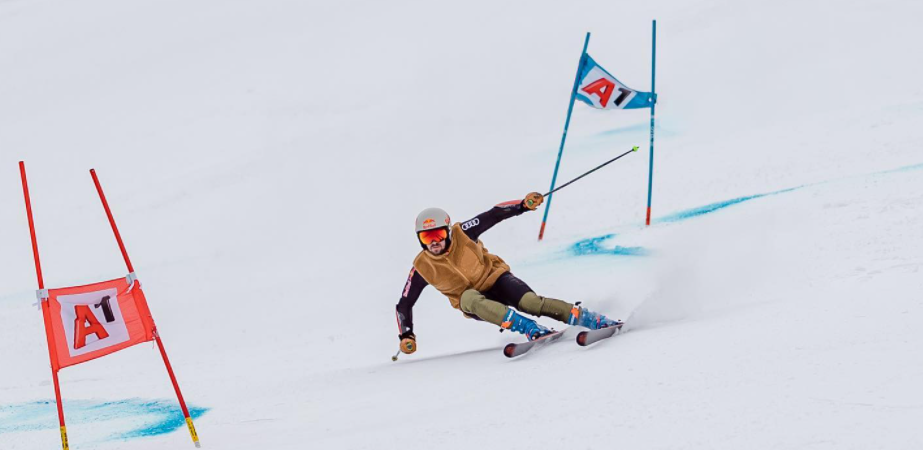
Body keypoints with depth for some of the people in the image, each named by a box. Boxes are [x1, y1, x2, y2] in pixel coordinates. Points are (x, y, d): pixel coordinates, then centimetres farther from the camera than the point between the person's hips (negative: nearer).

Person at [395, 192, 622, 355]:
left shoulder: (462, 233, -16)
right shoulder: (422, 268, -14)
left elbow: (495, 215, -12)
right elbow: (404, 305, -4)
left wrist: (523, 205, -27)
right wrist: (406, 336, -12)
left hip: (494, 278, -1)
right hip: (471, 300, 1)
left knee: (530, 302, -29)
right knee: (472, 300, -37)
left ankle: (585, 317, -31)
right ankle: (527, 328, -48)